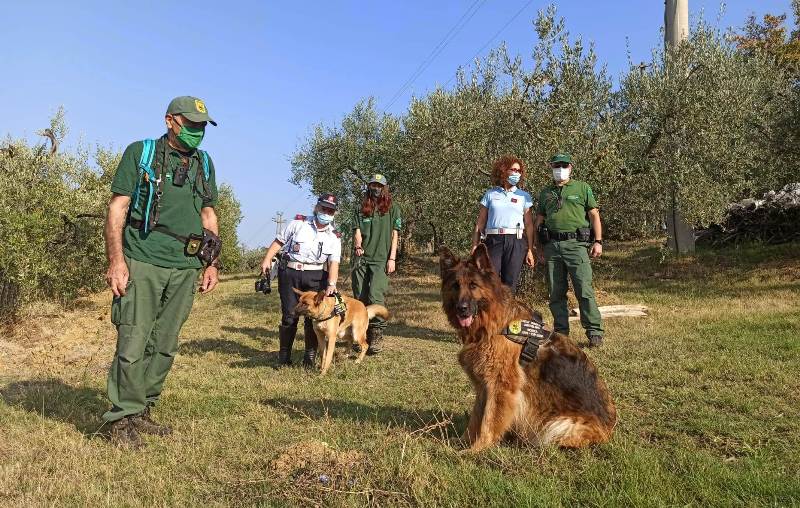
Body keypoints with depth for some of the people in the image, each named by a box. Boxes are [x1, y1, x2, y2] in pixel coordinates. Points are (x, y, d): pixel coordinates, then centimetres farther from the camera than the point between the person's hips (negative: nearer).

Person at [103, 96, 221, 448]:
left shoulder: (204, 163, 17)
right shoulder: (140, 152, 3)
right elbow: (118, 207, -2)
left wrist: (211, 264, 14)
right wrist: (116, 259, -12)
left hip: (185, 267, 5)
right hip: (143, 262, -5)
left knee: (164, 346, 8)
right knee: (133, 343, -5)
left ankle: (142, 412, 21)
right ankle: (123, 418, 8)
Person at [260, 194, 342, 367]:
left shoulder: (334, 237, 7)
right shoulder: (298, 223, 4)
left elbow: (333, 263, -3)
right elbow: (279, 242, 5)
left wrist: (331, 284, -18)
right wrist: (267, 260, -7)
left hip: (315, 277, 1)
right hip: (289, 273, -1)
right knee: (290, 315, -2)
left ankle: (310, 355, 10)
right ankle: (284, 355, 11)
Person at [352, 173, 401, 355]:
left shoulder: (392, 209, 8)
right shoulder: (361, 209, 16)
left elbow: (394, 236, 4)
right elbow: (357, 232, 10)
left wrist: (392, 259, -4)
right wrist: (358, 246, -12)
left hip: (381, 260, -3)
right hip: (362, 259, 4)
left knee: (375, 296, -17)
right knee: (360, 298, 4)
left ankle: (377, 335, -7)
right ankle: (363, 334, 15)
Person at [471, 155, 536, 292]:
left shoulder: (524, 196, 11)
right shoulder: (490, 195, 10)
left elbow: (529, 225, 8)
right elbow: (480, 223, 9)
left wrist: (530, 250, 2)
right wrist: (475, 247, 2)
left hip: (516, 242, 1)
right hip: (493, 241, 0)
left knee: (510, 284, 0)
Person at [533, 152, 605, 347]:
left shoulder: (582, 188, 10)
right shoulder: (545, 193, 18)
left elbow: (594, 214, 5)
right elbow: (539, 220, 18)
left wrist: (598, 241, -5)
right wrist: (539, 248, 11)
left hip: (576, 244, -3)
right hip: (552, 246, 3)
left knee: (584, 290, -9)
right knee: (556, 293, 5)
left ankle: (594, 331, -2)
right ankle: (561, 331, 14)